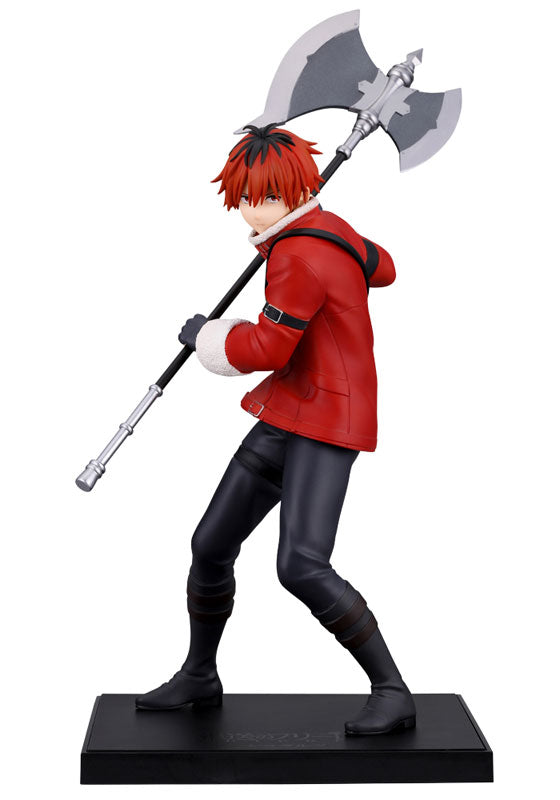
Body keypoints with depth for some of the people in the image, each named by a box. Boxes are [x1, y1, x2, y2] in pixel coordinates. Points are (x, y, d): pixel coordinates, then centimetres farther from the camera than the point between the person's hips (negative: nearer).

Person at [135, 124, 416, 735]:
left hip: (328, 423, -10)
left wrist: (205, 336, 0)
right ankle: (199, 677, 32)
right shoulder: (329, 227, 8)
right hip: (285, 419, 10)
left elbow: (266, 349, -19)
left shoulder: (298, 257, -20)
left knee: (300, 566, -23)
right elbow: (381, 268, 26)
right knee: (210, 546, 11)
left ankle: (393, 694, -7)